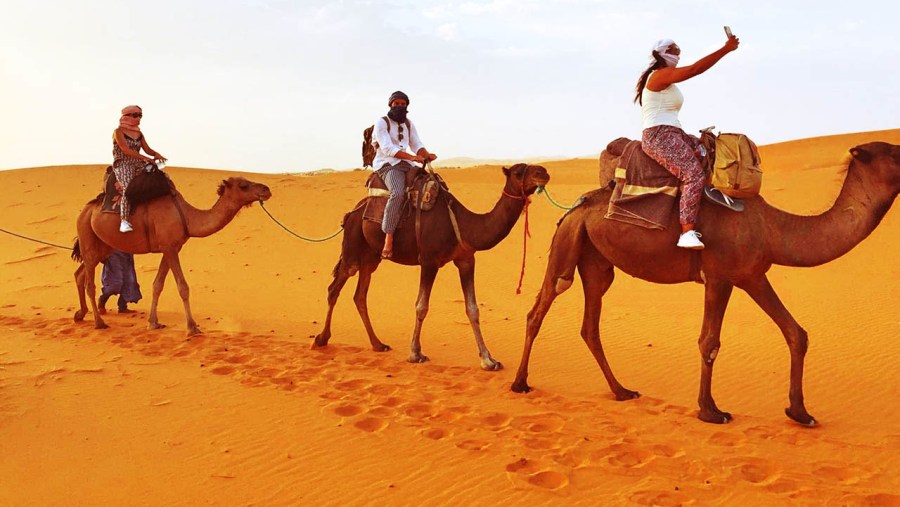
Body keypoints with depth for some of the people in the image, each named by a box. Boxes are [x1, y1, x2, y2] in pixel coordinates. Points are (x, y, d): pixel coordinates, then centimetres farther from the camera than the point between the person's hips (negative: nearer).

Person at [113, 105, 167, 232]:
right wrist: (143, 157, -22)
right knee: (128, 189, -28)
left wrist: (155, 154, -11)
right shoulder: (118, 131, 0)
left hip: (138, 164, 6)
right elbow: (125, 150, -12)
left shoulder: (139, 134, 19)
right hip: (122, 164, -6)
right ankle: (124, 221, -31)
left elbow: (147, 149, 13)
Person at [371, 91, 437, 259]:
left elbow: (417, 145, 11)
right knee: (397, 193, -35)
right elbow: (387, 149, -14)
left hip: (406, 165, 7)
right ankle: (389, 237, -35)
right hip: (387, 165, -7)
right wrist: (413, 157, -23)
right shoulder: (381, 123, -2)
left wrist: (427, 155, -13)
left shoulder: (408, 124, 19)